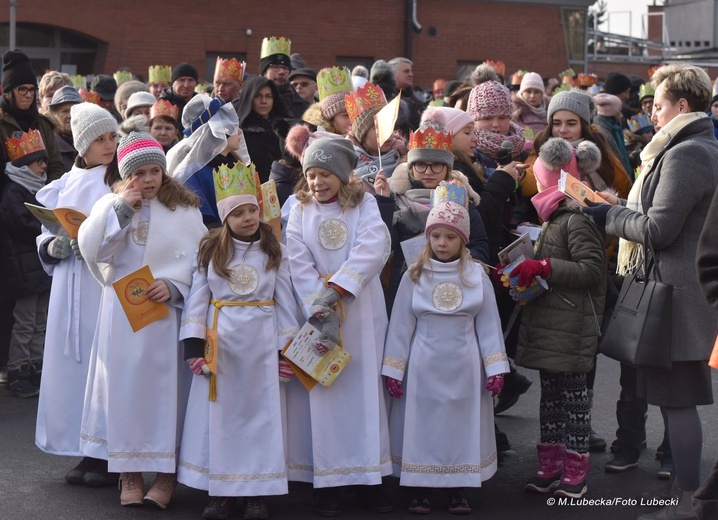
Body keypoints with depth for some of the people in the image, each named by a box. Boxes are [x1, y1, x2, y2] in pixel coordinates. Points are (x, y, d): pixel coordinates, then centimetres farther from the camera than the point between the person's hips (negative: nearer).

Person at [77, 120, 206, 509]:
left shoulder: (183, 207, 3)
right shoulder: (110, 204, 8)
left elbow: (199, 258, -2)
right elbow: (91, 249, -5)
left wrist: (173, 286, -17)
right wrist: (120, 209, -11)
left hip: (169, 311, -2)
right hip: (122, 312, 2)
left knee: (167, 384, -1)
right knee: (124, 383, 2)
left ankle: (167, 474, 7)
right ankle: (129, 472, 11)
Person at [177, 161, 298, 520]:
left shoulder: (274, 252, 4)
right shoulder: (210, 251, 3)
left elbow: (285, 303, 5)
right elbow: (197, 299, 1)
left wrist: (288, 350, 0)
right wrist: (193, 346, -7)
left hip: (262, 343, 0)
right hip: (220, 342, 0)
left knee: (260, 412, 2)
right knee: (220, 414, 3)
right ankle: (221, 491, 12)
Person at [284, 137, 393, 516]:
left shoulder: (364, 204, 5)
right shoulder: (300, 212, 7)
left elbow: (373, 249, -12)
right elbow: (299, 266, -3)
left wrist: (335, 289, -21)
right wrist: (320, 314, -16)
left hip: (361, 310, 0)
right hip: (314, 309, 0)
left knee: (365, 387, 0)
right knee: (322, 392, -3)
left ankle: (368, 478, 6)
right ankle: (327, 482, 2)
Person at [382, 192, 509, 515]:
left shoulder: (476, 277, 0)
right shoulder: (414, 277, -1)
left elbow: (489, 324, 2)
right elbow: (400, 325, 1)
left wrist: (495, 368, -1)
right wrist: (393, 371, 0)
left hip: (464, 369, 0)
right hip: (423, 368, 0)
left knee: (461, 425, 7)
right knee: (422, 425, 5)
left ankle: (457, 488, 19)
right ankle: (420, 489, 15)